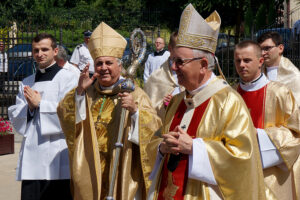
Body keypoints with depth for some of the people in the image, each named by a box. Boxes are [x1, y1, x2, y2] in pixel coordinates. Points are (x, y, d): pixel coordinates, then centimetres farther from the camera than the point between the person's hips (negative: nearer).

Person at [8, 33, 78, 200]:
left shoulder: (66, 78, 0)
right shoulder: (26, 83, 18)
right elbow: (15, 117, 13)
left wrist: (40, 104, -8)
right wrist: (29, 107, -7)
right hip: (31, 157, 5)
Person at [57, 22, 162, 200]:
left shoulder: (134, 94, -1)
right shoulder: (88, 93, 10)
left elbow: (154, 126, -12)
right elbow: (63, 113, -3)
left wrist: (135, 110, -29)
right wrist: (79, 91, -17)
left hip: (123, 172, -3)